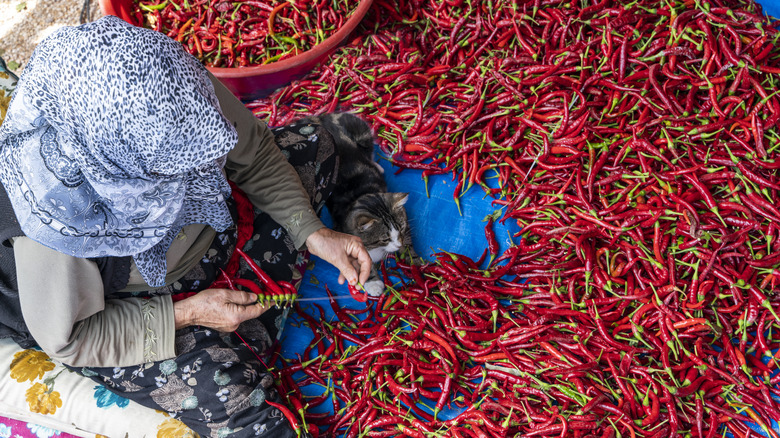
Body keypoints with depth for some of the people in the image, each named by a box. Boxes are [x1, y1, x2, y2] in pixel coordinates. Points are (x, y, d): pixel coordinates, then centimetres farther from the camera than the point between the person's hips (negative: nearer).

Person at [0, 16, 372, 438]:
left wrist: (312, 232, -18)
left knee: (310, 143, 2)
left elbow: (252, 152, -9)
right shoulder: (45, 223, -39)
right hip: (125, 307, -6)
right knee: (234, 399, -26)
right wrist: (183, 316, -25)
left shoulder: (178, 90, -28)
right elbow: (66, 340, -21)